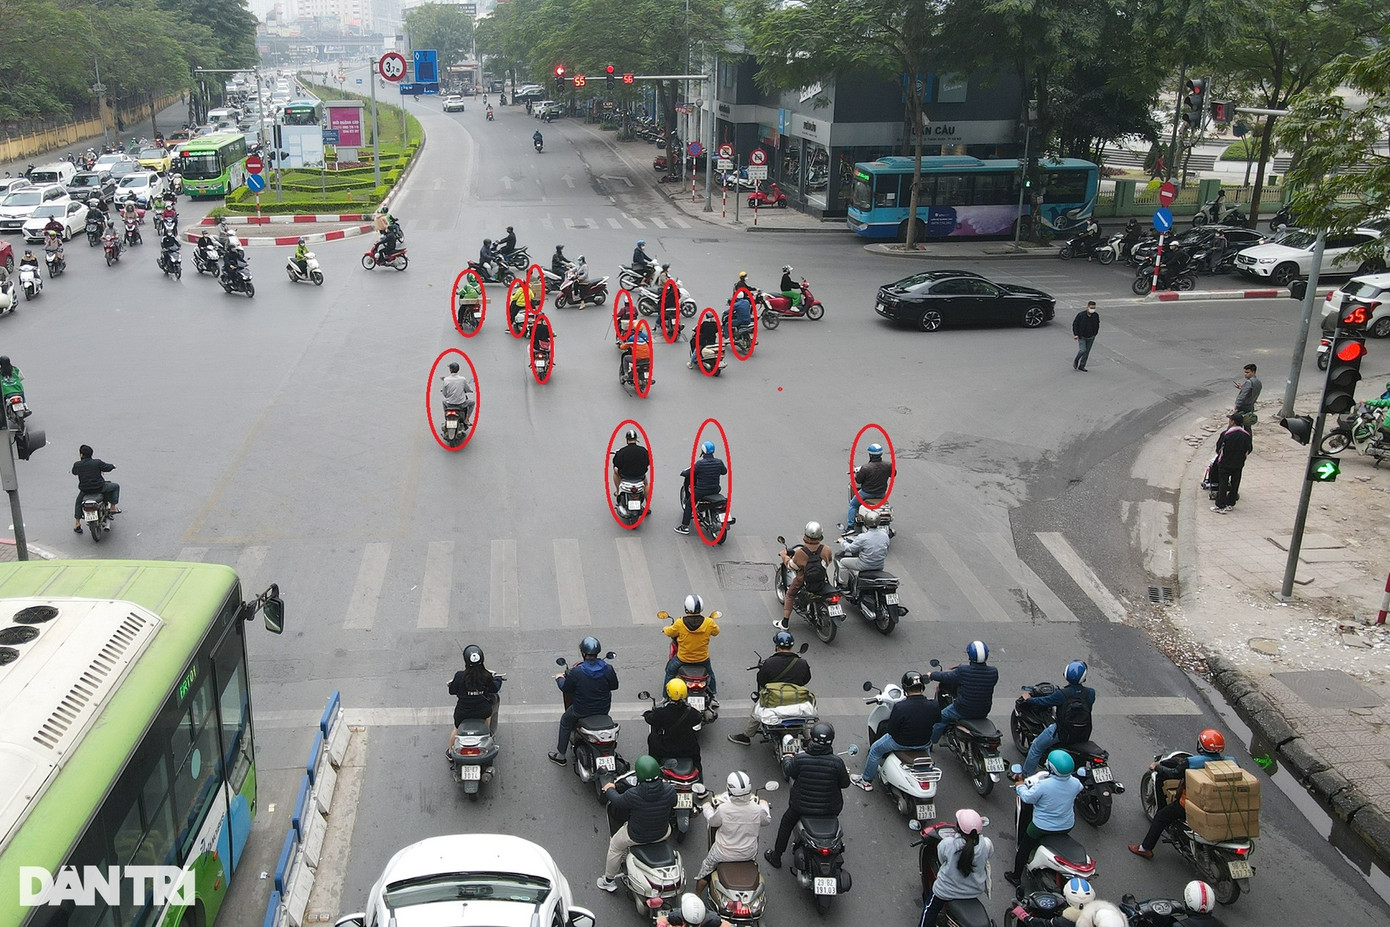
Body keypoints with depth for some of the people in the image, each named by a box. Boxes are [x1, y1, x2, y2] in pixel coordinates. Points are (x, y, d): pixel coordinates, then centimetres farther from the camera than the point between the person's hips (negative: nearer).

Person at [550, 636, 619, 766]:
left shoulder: (576, 672, -24)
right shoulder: (608, 669, -16)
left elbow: (566, 689, -9)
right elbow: (614, 686, 0)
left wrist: (559, 678, 12)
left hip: (582, 710, -2)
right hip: (604, 709, 2)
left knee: (565, 721, 26)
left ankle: (560, 755, 33)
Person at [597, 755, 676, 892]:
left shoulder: (633, 795, -33)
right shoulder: (669, 790, -25)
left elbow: (618, 802, -12)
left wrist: (610, 790, 10)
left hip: (637, 836, -2)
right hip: (662, 833, 2)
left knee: (615, 846, 27)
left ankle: (609, 880, 43)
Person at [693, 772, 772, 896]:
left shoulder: (723, 809, -29)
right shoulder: (757, 810, -23)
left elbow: (712, 821, -9)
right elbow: (767, 820, -1)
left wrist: (707, 808, 11)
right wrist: (764, 805, 18)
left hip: (724, 855, -3)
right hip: (749, 854, 3)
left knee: (705, 867, 25)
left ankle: (696, 896, 41)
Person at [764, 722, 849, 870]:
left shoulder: (799, 759, -24)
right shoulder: (837, 762, -24)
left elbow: (789, 772, -4)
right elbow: (845, 784, -9)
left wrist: (786, 758, 18)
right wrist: (845, 773, 14)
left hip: (801, 806, 0)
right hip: (830, 808, 0)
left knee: (786, 824, 29)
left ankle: (776, 857, 43)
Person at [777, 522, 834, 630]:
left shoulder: (800, 553, -22)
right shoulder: (826, 549, -15)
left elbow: (791, 566, -7)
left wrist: (784, 555, 11)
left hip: (803, 582, -2)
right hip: (822, 583, 2)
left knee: (790, 595, 23)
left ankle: (784, 623, 21)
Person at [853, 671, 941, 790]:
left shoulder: (900, 707, -33)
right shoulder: (933, 705, -20)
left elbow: (891, 730, -22)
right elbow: (938, 719, 1)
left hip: (901, 743, -3)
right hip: (924, 742, 3)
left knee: (875, 750, 23)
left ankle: (866, 781, 37)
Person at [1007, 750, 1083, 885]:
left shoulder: (1043, 785, -29)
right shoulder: (1075, 783, -15)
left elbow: (1028, 798, -16)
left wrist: (1020, 786, 4)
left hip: (1042, 827, -4)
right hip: (1067, 827, 4)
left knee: (1024, 848, 17)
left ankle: (1016, 877, 29)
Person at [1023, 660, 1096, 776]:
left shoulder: (1061, 694, -22)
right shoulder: (1090, 693, -12)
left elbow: (1044, 702, -8)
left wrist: (1029, 699, 13)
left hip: (1062, 733, -4)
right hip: (1083, 736, 5)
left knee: (1036, 747, 16)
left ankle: (1026, 776, 24)